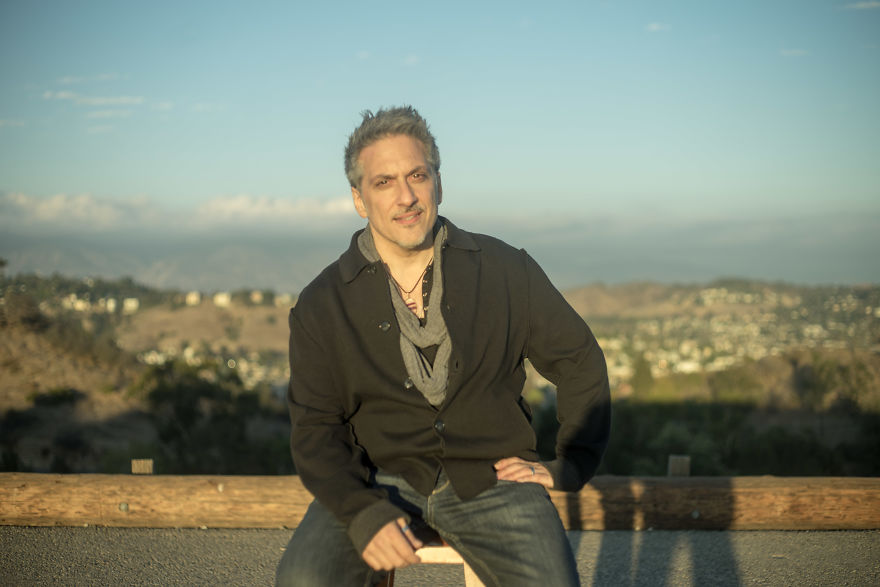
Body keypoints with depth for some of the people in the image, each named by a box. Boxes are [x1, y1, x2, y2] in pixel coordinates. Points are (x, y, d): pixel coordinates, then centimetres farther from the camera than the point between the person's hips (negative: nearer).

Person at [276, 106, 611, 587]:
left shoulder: (507, 271, 2)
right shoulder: (321, 306, 1)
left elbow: (579, 363, 14)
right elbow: (315, 429, -1)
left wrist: (569, 467, 8)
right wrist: (362, 512, -17)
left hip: (490, 478, 0)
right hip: (381, 478, 0)